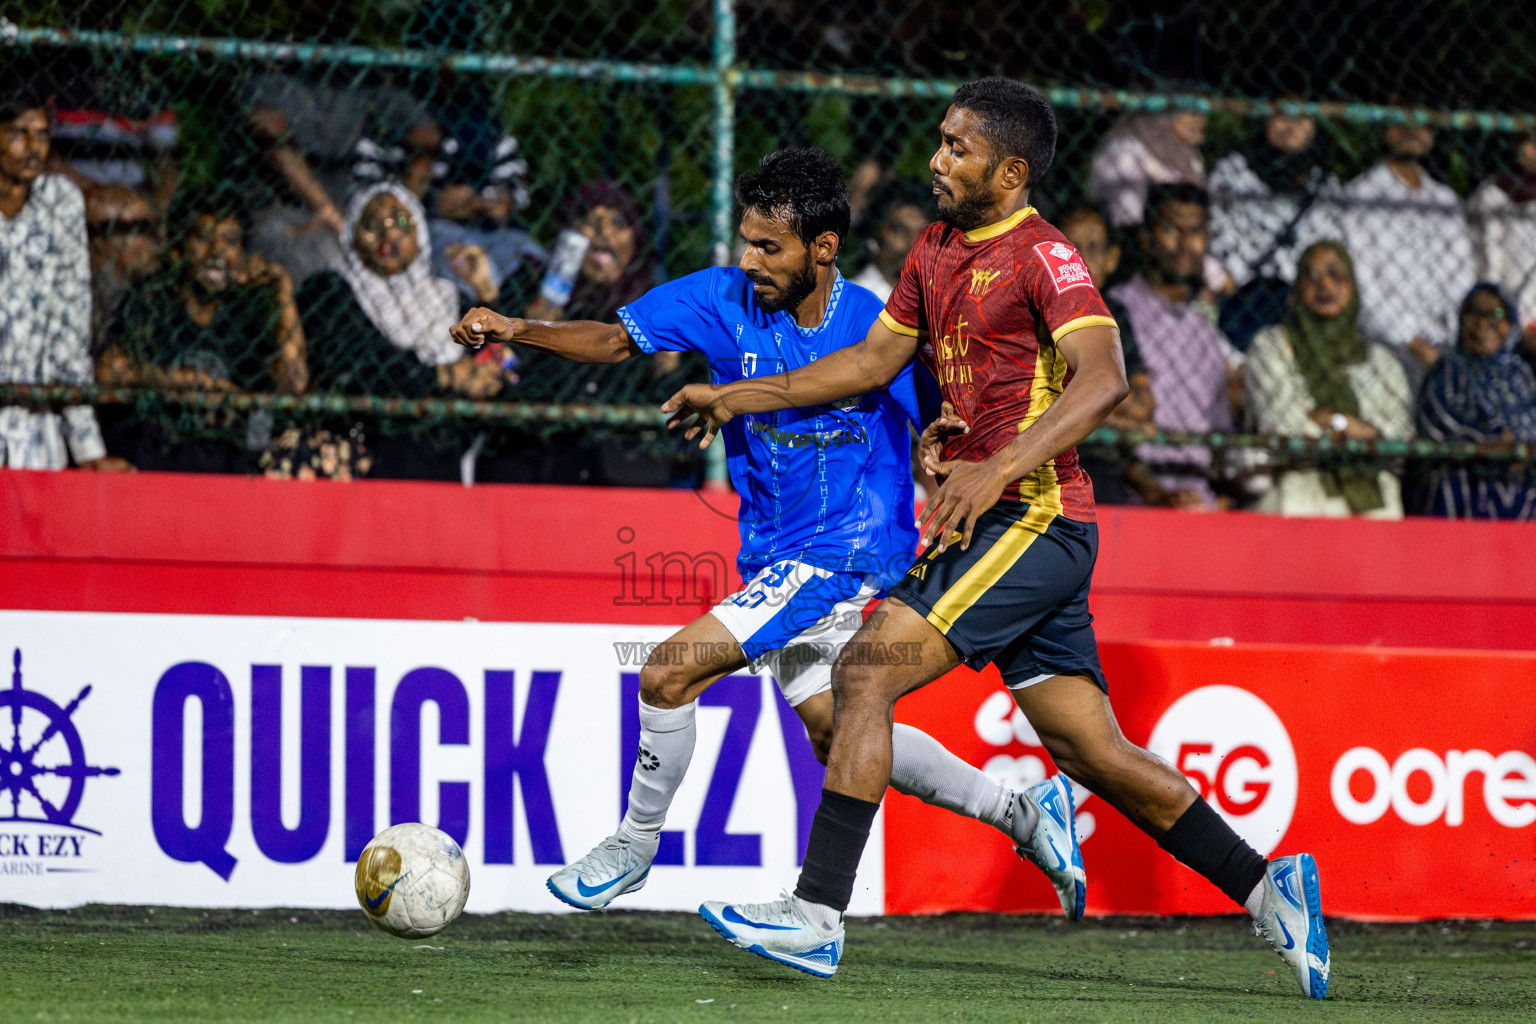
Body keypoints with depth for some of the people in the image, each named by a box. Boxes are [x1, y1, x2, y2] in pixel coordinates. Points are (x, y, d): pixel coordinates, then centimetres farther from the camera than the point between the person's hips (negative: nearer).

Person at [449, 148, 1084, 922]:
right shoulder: (722, 300, -4)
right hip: (777, 559, 6)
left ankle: (635, 844, 6)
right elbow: (617, 340, -1)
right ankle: (1020, 814, 27)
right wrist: (520, 331, -15)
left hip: (846, 553, -6)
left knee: (670, 674, -15)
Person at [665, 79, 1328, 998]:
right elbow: (874, 360, 27)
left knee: (867, 671, -16)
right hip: (988, 524, 9)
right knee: (1092, 750, 7)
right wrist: (743, 397, 24)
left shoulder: (1044, 256, -10)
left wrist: (1001, 467, -33)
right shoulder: (938, 252, 16)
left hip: (1033, 517, -9)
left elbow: (1104, 379, -23)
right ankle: (1267, 888, 12)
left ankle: (818, 913, -17)